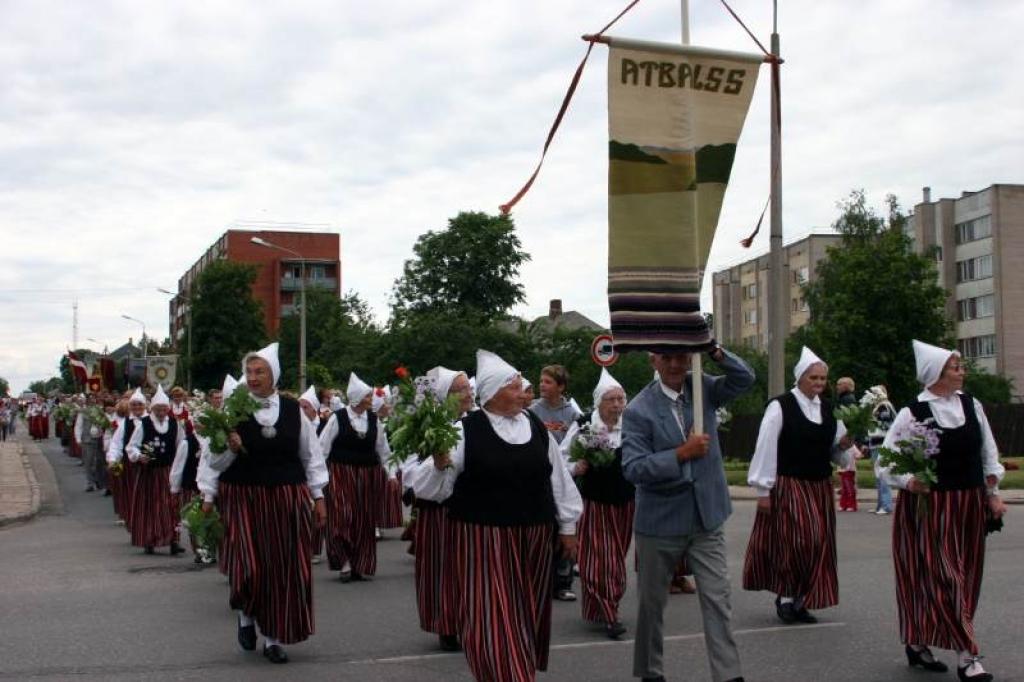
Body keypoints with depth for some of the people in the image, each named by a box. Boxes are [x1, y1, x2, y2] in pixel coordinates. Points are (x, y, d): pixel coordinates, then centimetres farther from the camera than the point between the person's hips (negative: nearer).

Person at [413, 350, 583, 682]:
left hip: (533, 537, 5)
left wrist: (567, 527, 14)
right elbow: (434, 489, -8)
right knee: (493, 620, -5)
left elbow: (558, 478, 13)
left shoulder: (536, 426, 6)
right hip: (484, 539, -4)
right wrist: (440, 465, -29)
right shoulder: (466, 430, -8)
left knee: (527, 616, 14)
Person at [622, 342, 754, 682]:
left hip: (707, 518, 3)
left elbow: (745, 378, -7)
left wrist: (715, 351, -21)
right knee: (652, 602, 12)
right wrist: (682, 454, -26)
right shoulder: (639, 410, -13)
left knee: (718, 600, -1)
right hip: (660, 522, -2)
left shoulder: (702, 388, 1)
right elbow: (632, 468, -19)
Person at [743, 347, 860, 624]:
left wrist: (846, 445, -9)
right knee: (794, 542, -10)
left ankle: (800, 600, 17)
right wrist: (763, 490, -12)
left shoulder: (828, 409, 9)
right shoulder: (780, 406, -10)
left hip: (820, 488, 6)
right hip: (788, 486, -6)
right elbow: (765, 448, -11)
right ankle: (786, 597, 5)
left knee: (817, 544, 7)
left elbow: (837, 449, 15)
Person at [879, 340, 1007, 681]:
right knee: (945, 577, -7)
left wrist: (993, 494, 10)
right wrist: (908, 481, -22)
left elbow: (988, 453, 12)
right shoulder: (913, 413, -10)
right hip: (929, 506, -6)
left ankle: (918, 643, 24)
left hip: (969, 505, 6)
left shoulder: (971, 406, 5)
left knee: (965, 578, 11)